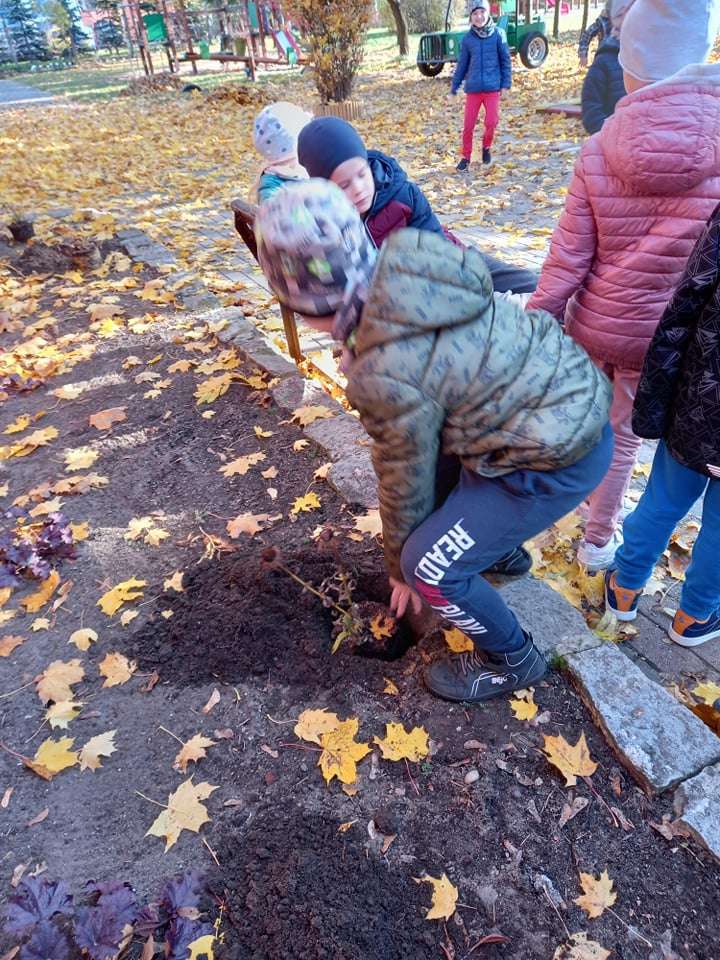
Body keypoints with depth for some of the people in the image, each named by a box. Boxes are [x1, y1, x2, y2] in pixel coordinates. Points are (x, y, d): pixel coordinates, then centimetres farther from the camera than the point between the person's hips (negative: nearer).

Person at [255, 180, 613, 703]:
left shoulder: (387, 376, -27)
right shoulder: (411, 266, -6)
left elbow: (406, 484, -11)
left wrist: (401, 569, 9)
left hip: (561, 458, -9)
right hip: (575, 387, 9)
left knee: (430, 566, -2)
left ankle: (512, 661, 23)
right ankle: (498, 539, 47)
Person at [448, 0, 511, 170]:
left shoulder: (498, 34, 0)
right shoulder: (467, 38, 4)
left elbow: (505, 60, 3)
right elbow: (462, 65, 11)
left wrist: (506, 84, -3)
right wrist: (453, 89, 12)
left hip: (493, 87, -1)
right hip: (473, 88, 1)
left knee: (491, 122, -9)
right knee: (468, 125, 0)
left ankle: (486, 147, 20)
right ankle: (466, 157, 16)